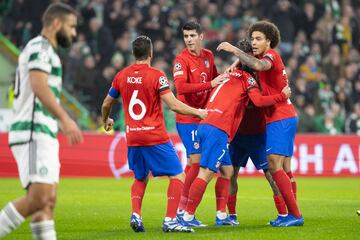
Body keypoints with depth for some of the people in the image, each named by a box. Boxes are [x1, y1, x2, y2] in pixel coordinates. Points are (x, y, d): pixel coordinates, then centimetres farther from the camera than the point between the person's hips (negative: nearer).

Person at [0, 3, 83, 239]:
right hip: (33, 134, -10)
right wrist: (65, 119, -29)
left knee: (49, 201, 4)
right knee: (39, 198, -17)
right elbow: (39, 87, -23)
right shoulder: (40, 47, -7)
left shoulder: (43, 50, 24)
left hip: (42, 136, 10)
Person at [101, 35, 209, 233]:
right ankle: (170, 220, -10)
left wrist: (106, 121, 38)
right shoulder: (156, 76, -10)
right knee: (178, 176, 1)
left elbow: (106, 103, 17)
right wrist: (198, 112, -2)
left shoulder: (121, 76, 5)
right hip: (155, 138, -6)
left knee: (141, 178, 24)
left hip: (132, 138, 6)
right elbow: (174, 105, -16)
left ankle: (136, 215, 4)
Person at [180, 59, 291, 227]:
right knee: (206, 173, -10)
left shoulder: (227, 76, 26)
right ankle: (188, 217, -13)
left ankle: (221, 215, 12)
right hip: (218, 130, -9)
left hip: (205, 125, 9)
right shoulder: (246, 78, 4)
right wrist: (282, 96, 2)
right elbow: (258, 101, -8)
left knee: (227, 170, 16)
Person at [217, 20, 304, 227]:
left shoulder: (271, 55, -11)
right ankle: (292, 215, 10)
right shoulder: (265, 57, 17)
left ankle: (295, 215, -16)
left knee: (274, 165, -15)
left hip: (281, 118, -10)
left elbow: (258, 65, -32)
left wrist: (234, 50, -28)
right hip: (285, 117, 10)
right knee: (284, 169, 9)